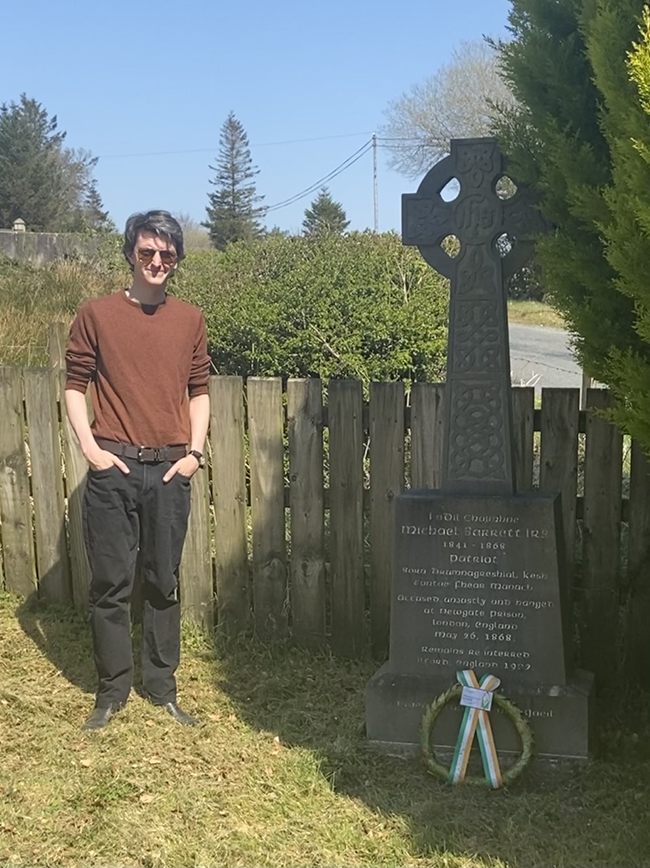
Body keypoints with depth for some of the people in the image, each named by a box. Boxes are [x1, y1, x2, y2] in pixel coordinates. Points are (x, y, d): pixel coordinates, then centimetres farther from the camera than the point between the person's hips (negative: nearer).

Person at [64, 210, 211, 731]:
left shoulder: (190, 320, 8)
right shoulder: (96, 315, 1)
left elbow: (199, 392, 12)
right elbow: (75, 385, 3)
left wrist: (194, 452, 1)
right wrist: (90, 448, -7)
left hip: (169, 471, 2)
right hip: (113, 469, -2)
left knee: (164, 584, 9)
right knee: (111, 585, 4)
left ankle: (162, 687, 22)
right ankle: (112, 691, 18)